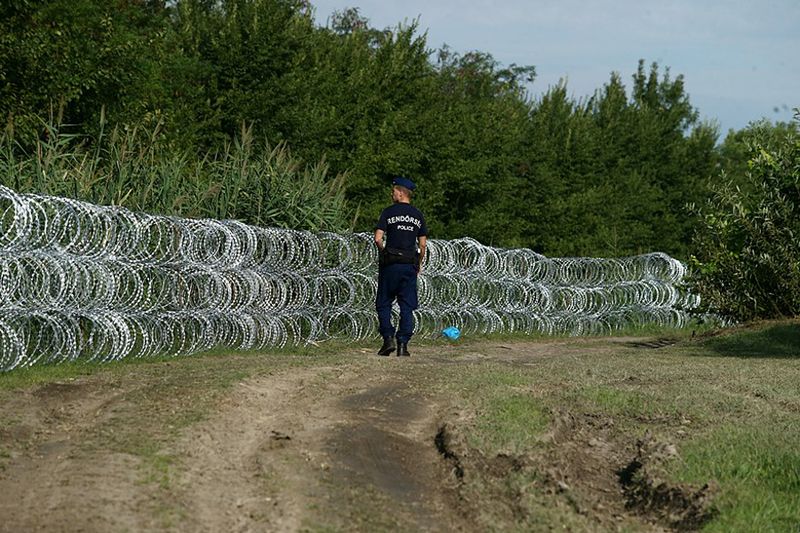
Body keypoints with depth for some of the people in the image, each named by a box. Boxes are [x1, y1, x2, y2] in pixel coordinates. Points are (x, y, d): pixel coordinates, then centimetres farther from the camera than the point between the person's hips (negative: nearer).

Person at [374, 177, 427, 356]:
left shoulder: (388, 212, -3)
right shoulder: (418, 215, 8)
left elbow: (378, 238, -10)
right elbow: (423, 243, 9)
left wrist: (382, 252, 8)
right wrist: (419, 264, 19)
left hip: (391, 263, -3)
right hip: (410, 265, 3)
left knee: (383, 304, 7)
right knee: (407, 307, 5)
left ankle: (388, 339, -6)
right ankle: (403, 344, 0)